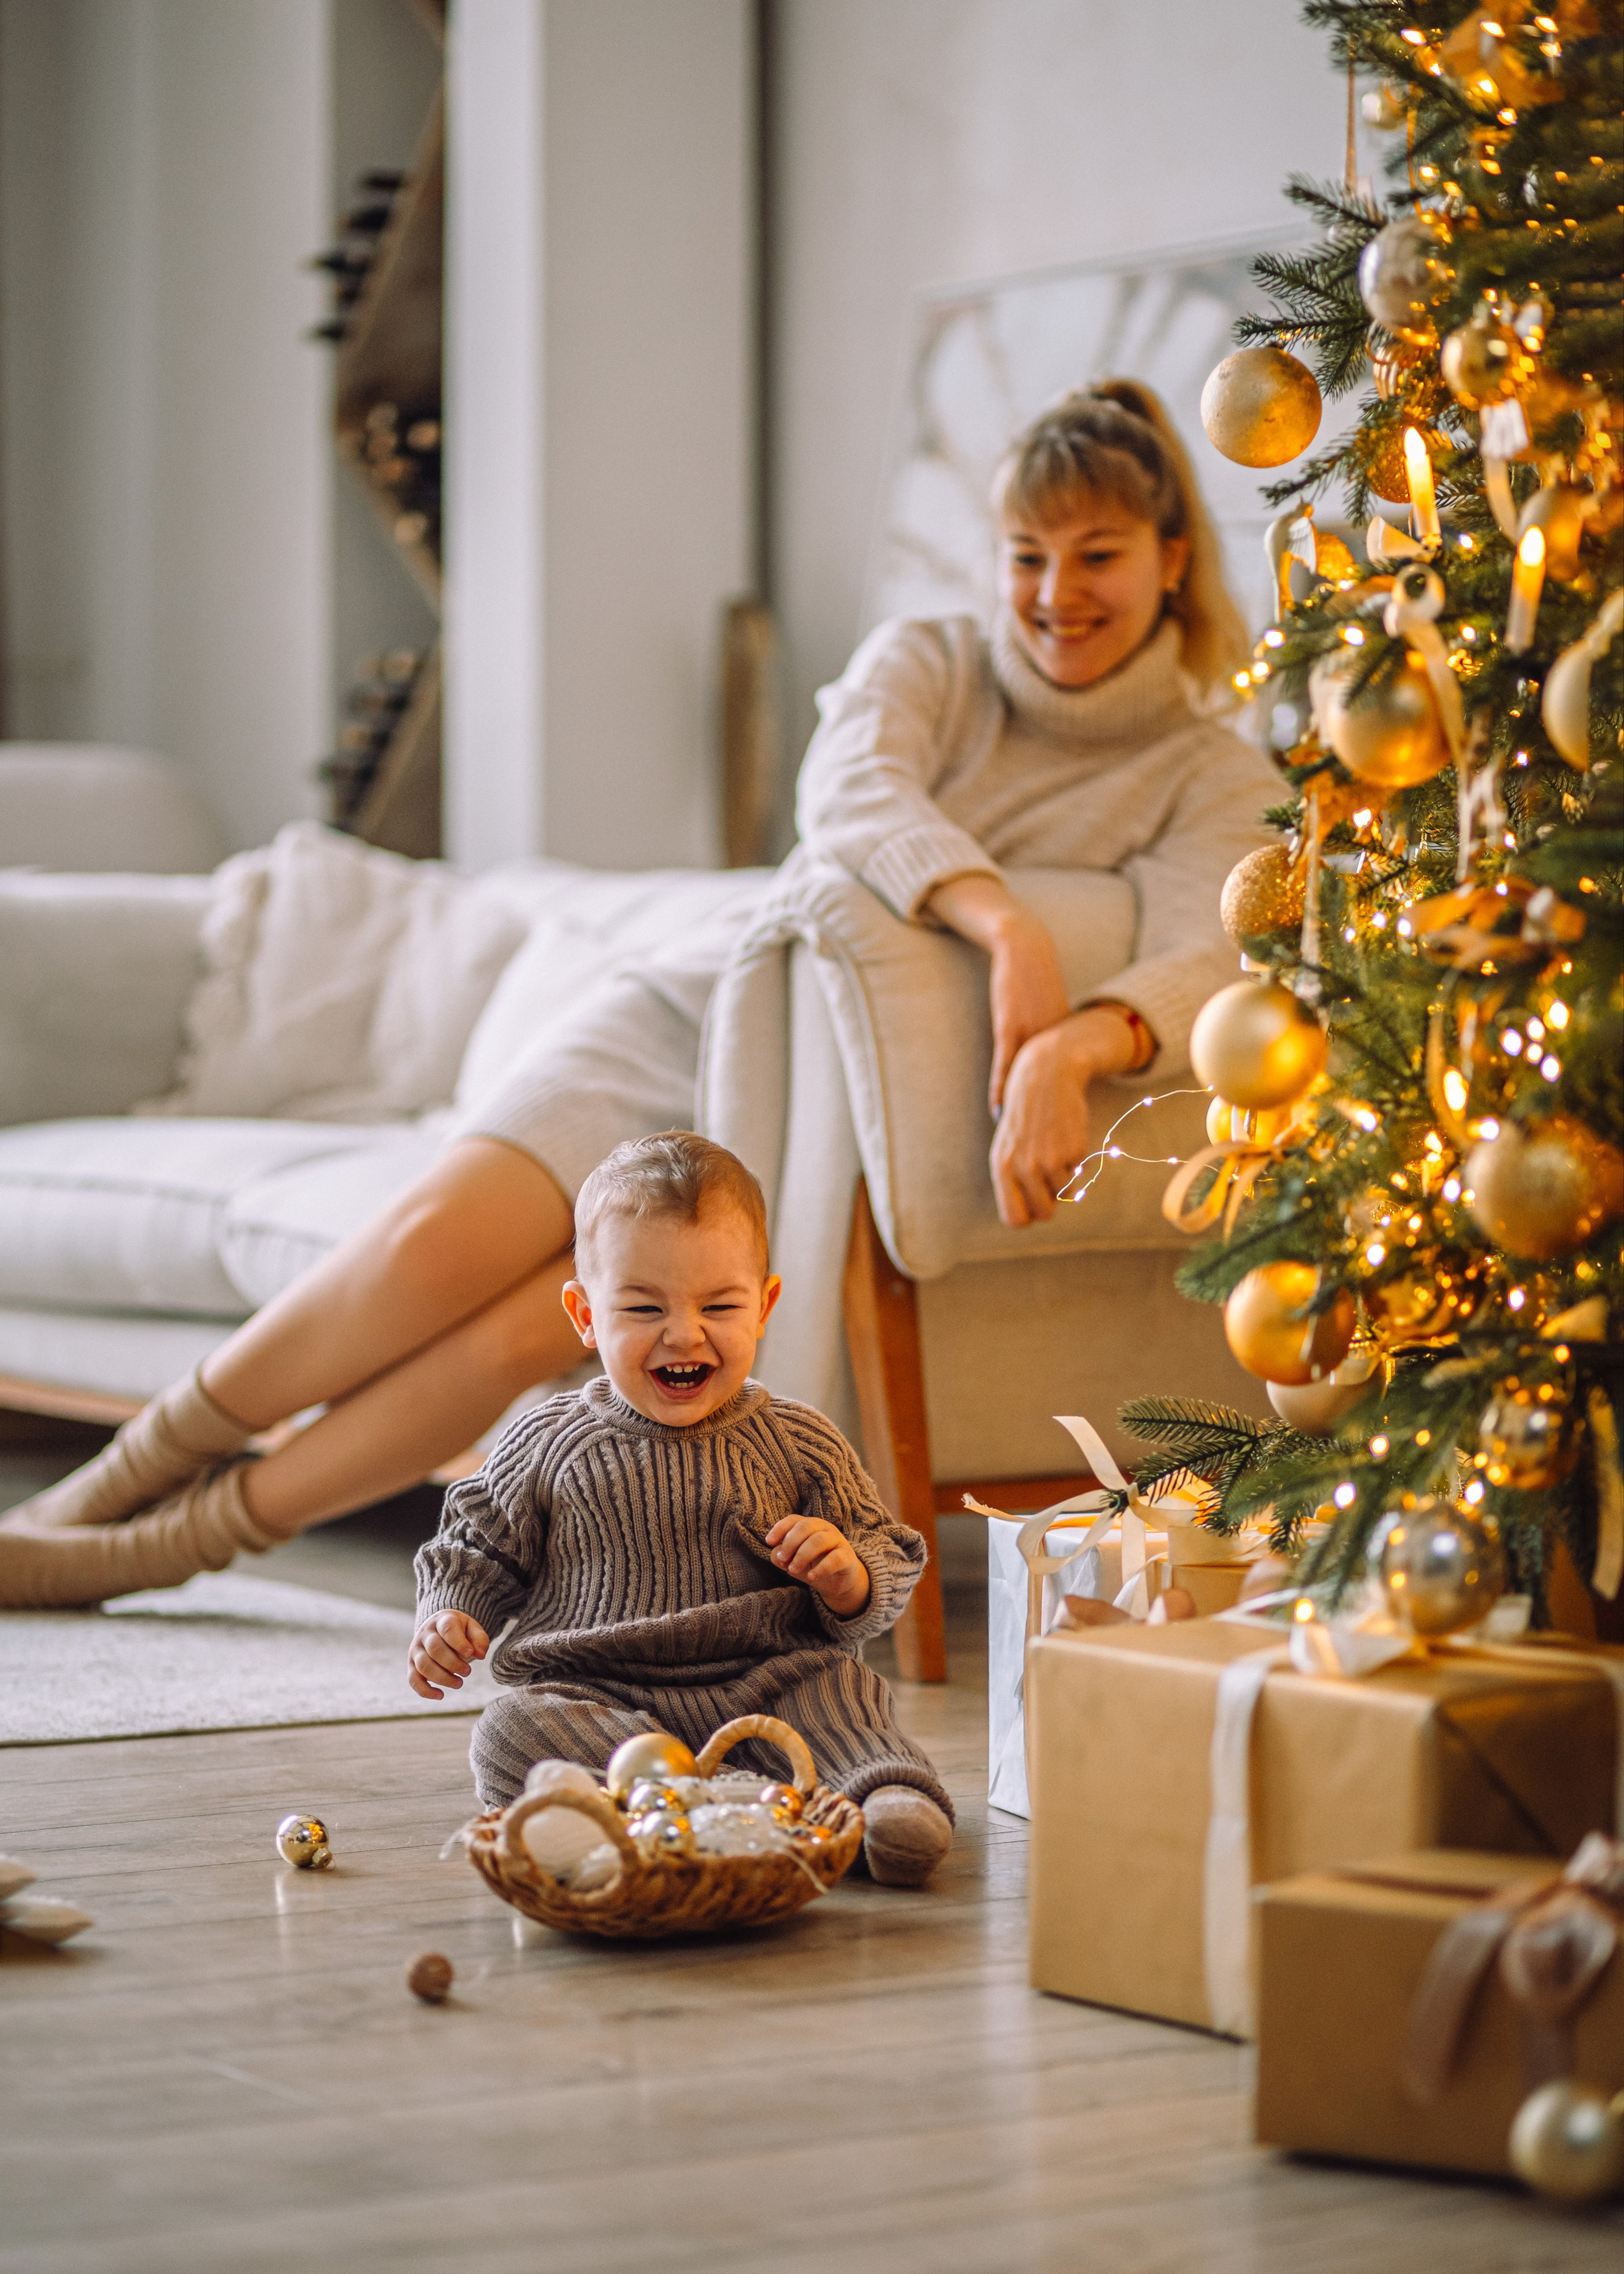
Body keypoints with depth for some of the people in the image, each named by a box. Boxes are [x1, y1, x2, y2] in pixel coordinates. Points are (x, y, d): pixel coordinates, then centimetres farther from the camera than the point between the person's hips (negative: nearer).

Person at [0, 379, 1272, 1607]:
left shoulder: (1216, 785, 1)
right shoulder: (924, 666, 7)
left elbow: (1204, 964, -19)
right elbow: (849, 800, -16)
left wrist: (1070, 1047, -41)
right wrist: (1005, 923, -35)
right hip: (698, 1011, 2)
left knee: (528, 1334, -21)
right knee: (438, 1241, -21)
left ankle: (182, 1536, -8)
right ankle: (132, 1472, -2)